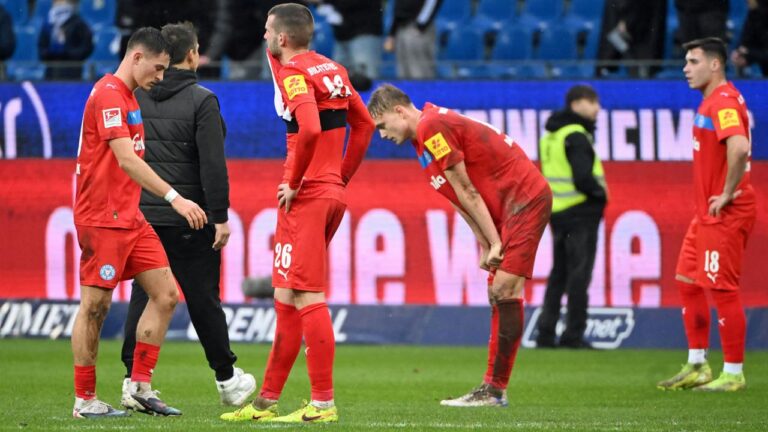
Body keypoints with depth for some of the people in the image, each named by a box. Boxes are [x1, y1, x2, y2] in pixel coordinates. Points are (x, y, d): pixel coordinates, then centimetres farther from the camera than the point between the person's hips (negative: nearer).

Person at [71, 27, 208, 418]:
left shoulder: (127, 96, 16)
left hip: (130, 217, 10)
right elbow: (127, 159, -24)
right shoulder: (108, 95, -15)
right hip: (102, 219, -10)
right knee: (95, 306, -4)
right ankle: (84, 400, 2)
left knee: (166, 295, 4)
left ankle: (140, 386, 9)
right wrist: (174, 198, -29)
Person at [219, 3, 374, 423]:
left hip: (305, 196, -9)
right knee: (287, 300, 14)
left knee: (307, 298, -8)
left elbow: (310, 129, -27)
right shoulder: (331, 69, 14)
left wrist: (295, 181, -16)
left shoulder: (294, 73, -12)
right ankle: (267, 400, 19)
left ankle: (323, 403, -8)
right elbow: (363, 124, 19)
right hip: (333, 192, 9)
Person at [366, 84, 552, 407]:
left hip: (525, 197, -11)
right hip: (512, 204, 11)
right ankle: (494, 389, 9)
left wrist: (494, 243, -12)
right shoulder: (424, 136, 15)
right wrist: (487, 246, 6)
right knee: (498, 291, 9)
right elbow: (463, 198, 14)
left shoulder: (431, 127, -16)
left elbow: (467, 192, -15)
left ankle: (495, 390, -14)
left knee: (504, 289, -13)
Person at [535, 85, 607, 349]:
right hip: (580, 213, -8)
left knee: (559, 273, 14)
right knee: (578, 275, -4)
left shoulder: (550, 135, 14)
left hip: (557, 214, 8)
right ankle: (573, 335, -4)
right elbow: (583, 178, -22)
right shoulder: (576, 136, -15)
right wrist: (601, 194, -4)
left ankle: (545, 333, 12)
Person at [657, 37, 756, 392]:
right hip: (707, 213, 10)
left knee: (722, 289, -7)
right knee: (687, 281, 12)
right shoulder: (712, 100, 15)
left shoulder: (723, 101, -17)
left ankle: (734, 373, 0)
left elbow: (739, 147, -34)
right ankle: (697, 366, 19)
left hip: (725, 215, -10)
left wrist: (728, 194, -24)